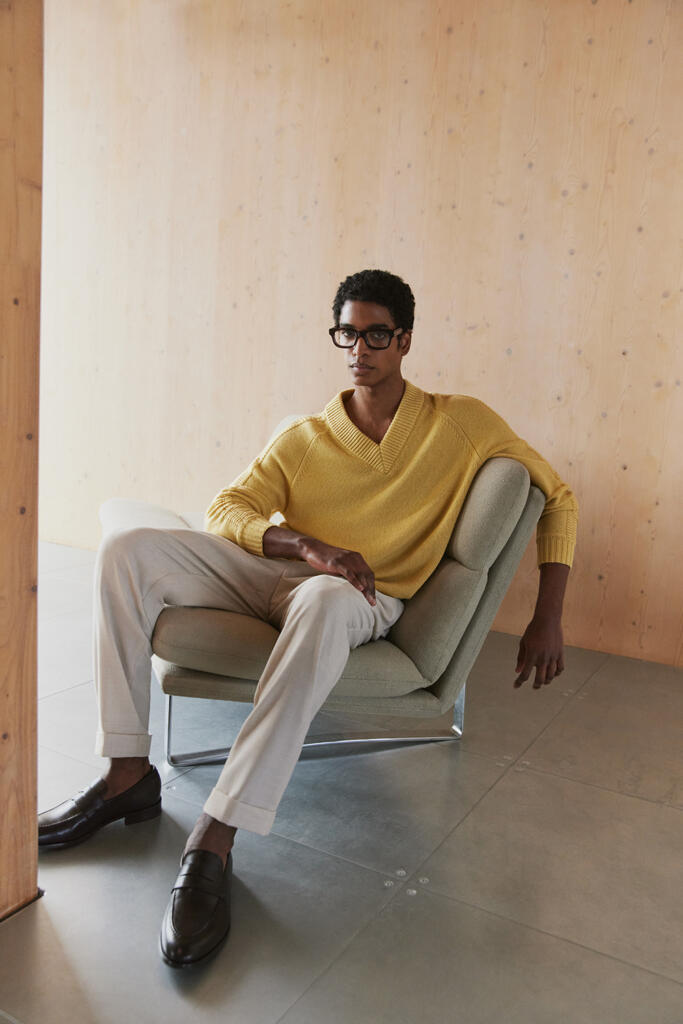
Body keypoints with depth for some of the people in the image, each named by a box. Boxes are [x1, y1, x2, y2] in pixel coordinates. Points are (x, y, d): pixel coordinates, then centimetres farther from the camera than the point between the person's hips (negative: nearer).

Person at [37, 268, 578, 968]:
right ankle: (128, 774, -13)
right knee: (127, 549, -15)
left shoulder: (461, 424, 4)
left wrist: (547, 620, 1)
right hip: (270, 572, 4)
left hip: (361, 600, -3)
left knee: (324, 601, -42)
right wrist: (308, 548, -22)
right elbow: (225, 511, -1)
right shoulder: (304, 438, 10)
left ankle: (217, 837, -37)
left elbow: (558, 497, 9)